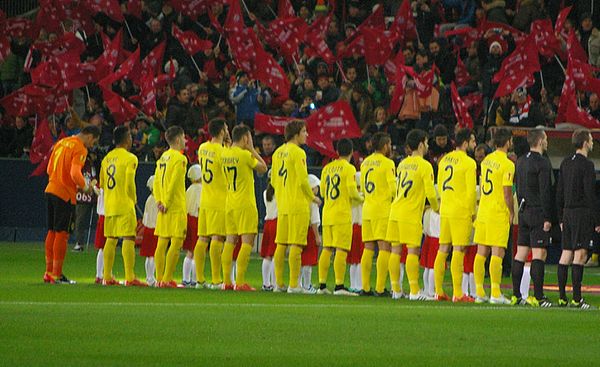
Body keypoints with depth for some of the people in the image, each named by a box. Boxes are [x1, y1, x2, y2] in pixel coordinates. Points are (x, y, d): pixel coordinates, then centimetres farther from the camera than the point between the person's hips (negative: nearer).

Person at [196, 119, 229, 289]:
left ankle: (199, 278, 8)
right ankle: (216, 280, -15)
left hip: (204, 200, 7)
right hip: (220, 201, -7)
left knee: (202, 239, 7)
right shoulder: (222, 151, -13)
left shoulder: (203, 148, 9)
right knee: (217, 239, -11)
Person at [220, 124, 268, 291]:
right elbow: (263, 168, -3)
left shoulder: (224, 155, 6)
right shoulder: (245, 155, -14)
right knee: (247, 241, -5)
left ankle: (226, 281, 7)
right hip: (245, 203, -7)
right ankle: (240, 282, -11)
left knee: (230, 240, 9)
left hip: (229, 203, 7)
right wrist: (252, 150, 2)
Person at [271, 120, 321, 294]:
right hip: (298, 204, -8)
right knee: (296, 245, -7)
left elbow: (274, 180, 16)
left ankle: (278, 283, 11)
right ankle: (293, 285, -9)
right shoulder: (298, 153, -12)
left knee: (281, 244, 9)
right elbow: (303, 180, -15)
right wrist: (312, 197, 0)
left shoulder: (278, 153, 12)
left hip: (282, 204, 8)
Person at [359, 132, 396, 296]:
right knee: (384, 248, -7)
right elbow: (393, 189, -12)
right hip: (383, 210, -7)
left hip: (367, 209, 7)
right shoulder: (387, 163, -8)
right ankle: (380, 288, -13)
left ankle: (365, 287, 5)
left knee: (368, 248, 8)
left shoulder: (365, 163, 13)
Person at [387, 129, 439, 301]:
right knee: (413, 250, -6)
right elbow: (430, 192, -12)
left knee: (396, 250, 7)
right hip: (411, 214, -7)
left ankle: (395, 290, 10)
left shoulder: (402, 164, 13)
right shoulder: (425, 166, -8)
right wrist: (436, 208, 9)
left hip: (396, 210, 7)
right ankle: (414, 291, -9)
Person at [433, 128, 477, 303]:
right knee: (458, 251, -7)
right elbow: (471, 191, -12)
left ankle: (439, 291, 12)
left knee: (443, 250, 10)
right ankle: (457, 293, -9)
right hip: (461, 212, -7)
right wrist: (472, 211, -2)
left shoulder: (444, 160, 11)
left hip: (445, 210, 7)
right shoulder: (468, 163, -11)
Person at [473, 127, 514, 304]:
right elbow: (507, 191, -16)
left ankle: (479, 292, 10)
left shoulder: (486, 160, 10)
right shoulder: (507, 164, -13)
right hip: (499, 213, -7)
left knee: (481, 253, 8)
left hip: (483, 210, 7)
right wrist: (511, 211, -5)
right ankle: (495, 294, -9)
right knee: (497, 253, -6)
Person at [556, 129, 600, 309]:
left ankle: (562, 297, 9)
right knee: (580, 254, -8)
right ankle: (576, 299, -11)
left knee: (566, 253, 9)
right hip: (582, 213, -8)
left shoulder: (565, 163, 12)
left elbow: (559, 193, 15)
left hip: (567, 213, 8)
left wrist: (561, 218, 20)